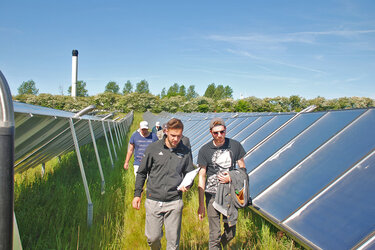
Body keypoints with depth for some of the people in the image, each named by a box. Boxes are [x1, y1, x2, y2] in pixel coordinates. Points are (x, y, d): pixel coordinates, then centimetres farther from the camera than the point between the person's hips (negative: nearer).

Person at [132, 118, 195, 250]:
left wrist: (187, 185, -6)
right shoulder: (153, 148, -1)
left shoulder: (186, 151, 3)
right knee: (153, 237, 8)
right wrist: (137, 194, 3)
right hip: (153, 201, 0)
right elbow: (142, 172, 7)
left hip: (174, 202, 1)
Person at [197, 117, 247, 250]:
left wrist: (231, 177, -13)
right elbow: (201, 177, -3)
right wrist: (201, 204, -4)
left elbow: (242, 168, 9)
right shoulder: (204, 150, -6)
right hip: (212, 195, -2)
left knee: (231, 233, 14)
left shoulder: (235, 145, 0)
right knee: (215, 235, 1)